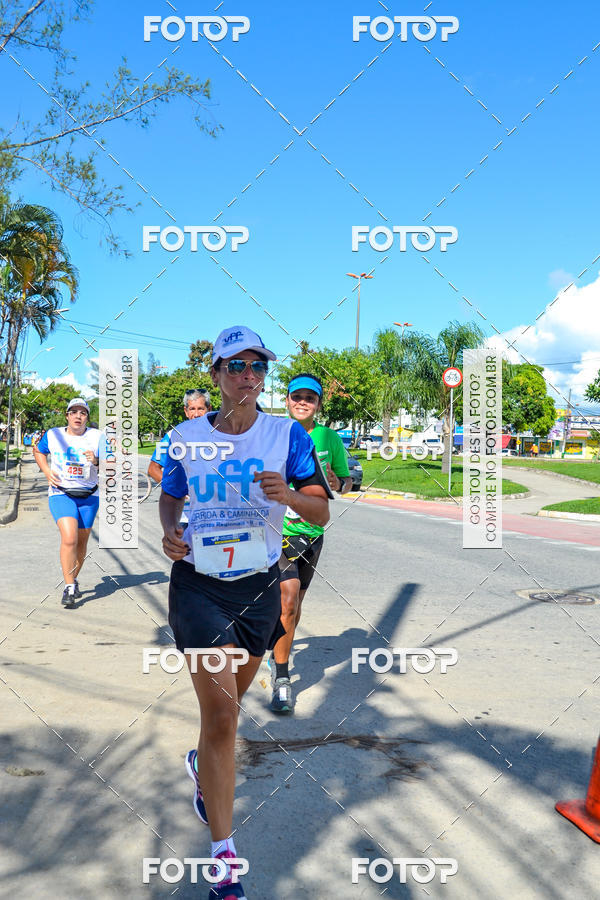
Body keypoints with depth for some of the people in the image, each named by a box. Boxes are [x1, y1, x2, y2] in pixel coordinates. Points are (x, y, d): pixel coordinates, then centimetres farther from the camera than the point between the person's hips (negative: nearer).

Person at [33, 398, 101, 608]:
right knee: (69, 538, -19)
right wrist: (47, 471, 4)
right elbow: (38, 451, 20)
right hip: (61, 494, -2)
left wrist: (96, 461, -20)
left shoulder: (96, 437, 0)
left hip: (88, 496, 2)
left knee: (81, 542, 10)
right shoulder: (53, 435, 1)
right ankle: (69, 588, -11)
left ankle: (73, 579, 34)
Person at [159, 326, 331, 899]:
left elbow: (322, 514, -5)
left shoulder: (287, 435, -3)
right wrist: (169, 530, -9)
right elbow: (170, 497, 13)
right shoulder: (187, 436, -1)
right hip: (198, 584, -1)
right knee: (220, 714, -9)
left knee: (227, 705, 20)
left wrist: (288, 494, -25)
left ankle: (204, 767, 54)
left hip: (259, 586, 2)